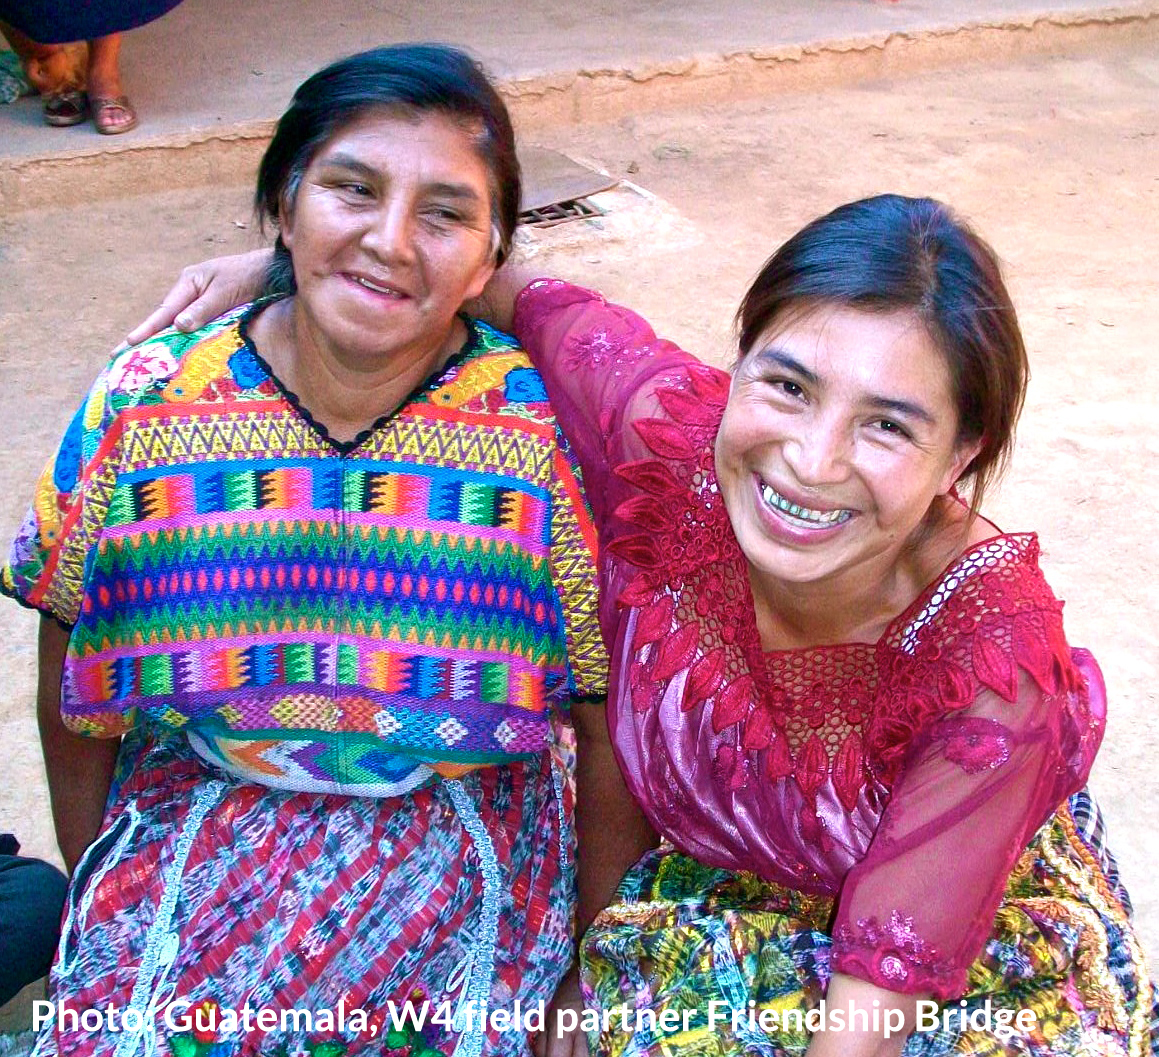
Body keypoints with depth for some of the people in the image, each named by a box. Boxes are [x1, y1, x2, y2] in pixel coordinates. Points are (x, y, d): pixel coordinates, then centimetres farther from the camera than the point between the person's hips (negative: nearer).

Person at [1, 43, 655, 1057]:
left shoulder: (552, 435, -14)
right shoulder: (139, 407, -9)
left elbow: (614, 741, -5)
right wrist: (95, 898, 11)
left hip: (465, 845, -1)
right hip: (189, 829, 1)